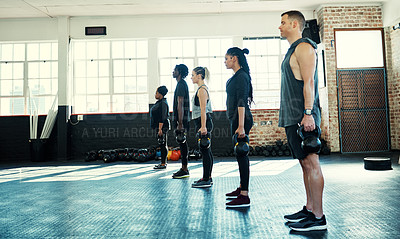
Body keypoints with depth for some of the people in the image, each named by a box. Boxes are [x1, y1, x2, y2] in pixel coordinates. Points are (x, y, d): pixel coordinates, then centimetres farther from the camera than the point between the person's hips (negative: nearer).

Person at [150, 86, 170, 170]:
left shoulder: (163, 103, -15)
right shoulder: (159, 102, 17)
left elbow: (162, 117, -21)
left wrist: (160, 129, -24)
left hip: (162, 127, -11)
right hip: (159, 126, 11)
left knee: (163, 145, -7)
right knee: (162, 145, 13)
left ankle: (163, 164, -3)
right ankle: (164, 162, 21)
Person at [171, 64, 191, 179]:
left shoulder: (181, 84, -13)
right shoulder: (182, 84, 20)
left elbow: (180, 105, -20)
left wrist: (180, 123, -23)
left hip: (181, 119, -10)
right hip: (181, 119, 10)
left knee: (182, 143, -7)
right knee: (182, 143, 12)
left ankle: (184, 170, -2)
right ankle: (184, 168, 19)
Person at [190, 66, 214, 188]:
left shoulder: (202, 89, -12)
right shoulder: (202, 89, 18)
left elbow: (203, 109, -19)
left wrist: (203, 127, -23)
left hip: (203, 122, -10)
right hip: (203, 122, 10)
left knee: (205, 151, -7)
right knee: (206, 151, 12)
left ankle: (206, 180, -2)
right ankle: (207, 178, 19)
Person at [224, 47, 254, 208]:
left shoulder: (241, 76, -12)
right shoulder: (237, 76, 19)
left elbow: (242, 102, -20)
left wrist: (241, 126, -25)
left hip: (241, 119, -10)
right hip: (236, 119, 10)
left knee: (241, 154, -10)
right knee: (240, 154, 15)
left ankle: (244, 197, -7)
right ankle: (241, 188, 26)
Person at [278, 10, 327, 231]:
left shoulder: (303, 47, -6)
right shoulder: (293, 50, 23)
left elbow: (309, 82, -16)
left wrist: (308, 113, -23)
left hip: (303, 117, -10)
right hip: (293, 118, 10)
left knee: (311, 163, -7)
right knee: (305, 164, 12)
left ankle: (317, 218, 0)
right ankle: (309, 209, 21)